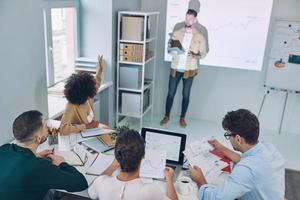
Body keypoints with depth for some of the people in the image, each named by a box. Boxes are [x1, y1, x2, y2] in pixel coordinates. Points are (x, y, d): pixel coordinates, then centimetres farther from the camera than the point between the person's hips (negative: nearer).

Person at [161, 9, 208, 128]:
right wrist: (172, 49, -17)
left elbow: (203, 54, -1)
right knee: (171, 93, 6)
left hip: (189, 70, -1)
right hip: (176, 68, 1)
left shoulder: (200, 37, -3)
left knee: (186, 95, 7)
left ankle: (182, 118, 22)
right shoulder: (176, 33, 1)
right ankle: (166, 116, 21)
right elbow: (169, 48, 6)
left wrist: (196, 55, -22)